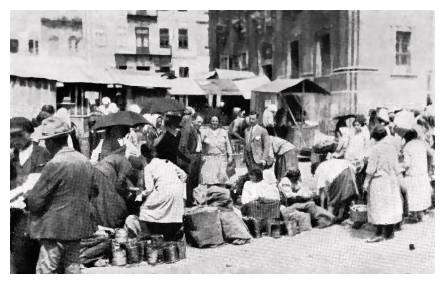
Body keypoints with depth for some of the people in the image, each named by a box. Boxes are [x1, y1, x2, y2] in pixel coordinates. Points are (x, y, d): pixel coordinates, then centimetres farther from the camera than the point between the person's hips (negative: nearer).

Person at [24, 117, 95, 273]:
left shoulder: (55, 165, -19)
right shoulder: (85, 161, 4)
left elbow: (35, 201, -14)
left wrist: (27, 195, 7)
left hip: (56, 229, -7)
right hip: (77, 226, 8)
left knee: (45, 271, 2)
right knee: (72, 269, 14)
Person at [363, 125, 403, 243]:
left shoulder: (375, 149, -13)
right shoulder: (391, 148, 5)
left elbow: (371, 169, -14)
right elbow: (396, 168, 9)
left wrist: (366, 181, -5)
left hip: (379, 180, -6)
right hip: (392, 180, 6)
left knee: (379, 206, -3)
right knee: (390, 205, 12)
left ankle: (380, 233, -3)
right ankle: (389, 232, 20)